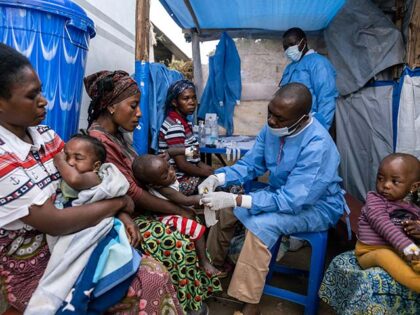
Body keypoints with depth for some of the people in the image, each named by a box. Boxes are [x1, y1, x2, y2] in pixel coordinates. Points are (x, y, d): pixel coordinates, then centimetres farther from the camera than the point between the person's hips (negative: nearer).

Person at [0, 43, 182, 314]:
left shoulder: (45, 135, 0)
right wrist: (118, 203, -16)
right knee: (150, 282, -13)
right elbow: (53, 222, -27)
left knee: (154, 271, -4)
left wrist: (120, 213, -13)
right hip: (35, 272, -6)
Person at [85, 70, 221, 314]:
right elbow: (133, 194, -24)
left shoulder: (117, 132, 6)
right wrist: (177, 210, -15)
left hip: (136, 208, 9)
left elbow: (139, 175, 6)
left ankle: (199, 290, 17)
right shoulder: (98, 142, -24)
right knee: (178, 242, -18)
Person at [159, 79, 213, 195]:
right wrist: (205, 172, -9)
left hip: (187, 175, 9)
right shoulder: (174, 126, -21)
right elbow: (182, 165, -22)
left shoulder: (184, 122, 8)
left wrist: (202, 165, -2)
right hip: (179, 181, -9)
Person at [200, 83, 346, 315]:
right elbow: (250, 164, -2)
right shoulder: (273, 128, -11)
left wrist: (235, 200, -39)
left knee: (261, 224, -31)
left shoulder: (318, 146, -32)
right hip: (282, 194, 7)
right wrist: (218, 178, -20)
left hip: (317, 206, -7)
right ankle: (212, 266, 19)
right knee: (224, 208, 0)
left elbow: (290, 201, -35)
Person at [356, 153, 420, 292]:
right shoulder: (374, 199, -5)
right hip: (372, 252, -5)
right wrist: (406, 246, -34)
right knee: (384, 255, -37)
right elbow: (383, 225, -21)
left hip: (399, 252, 6)